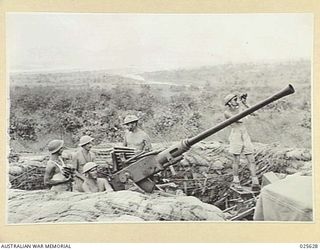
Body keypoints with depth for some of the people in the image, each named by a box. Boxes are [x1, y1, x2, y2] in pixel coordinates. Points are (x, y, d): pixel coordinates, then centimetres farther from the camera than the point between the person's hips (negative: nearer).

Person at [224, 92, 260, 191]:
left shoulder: (239, 109, 10)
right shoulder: (227, 112, -6)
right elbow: (240, 120, -17)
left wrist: (244, 102, -3)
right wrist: (241, 106, -10)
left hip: (245, 136, 5)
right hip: (235, 136, -5)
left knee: (251, 160, -2)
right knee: (236, 161, 3)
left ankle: (255, 183, -3)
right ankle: (236, 181, 20)